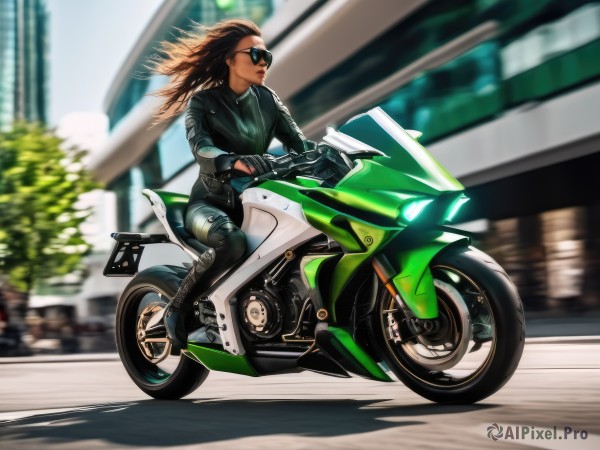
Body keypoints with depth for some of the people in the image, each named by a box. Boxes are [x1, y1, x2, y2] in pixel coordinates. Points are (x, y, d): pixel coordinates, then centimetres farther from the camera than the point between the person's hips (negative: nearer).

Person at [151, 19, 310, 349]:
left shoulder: (267, 99, 9)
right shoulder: (203, 101, -5)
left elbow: (298, 142, -3)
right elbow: (200, 147, -24)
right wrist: (236, 161, -46)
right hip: (211, 202, -4)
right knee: (231, 241, -39)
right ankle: (177, 307, -16)